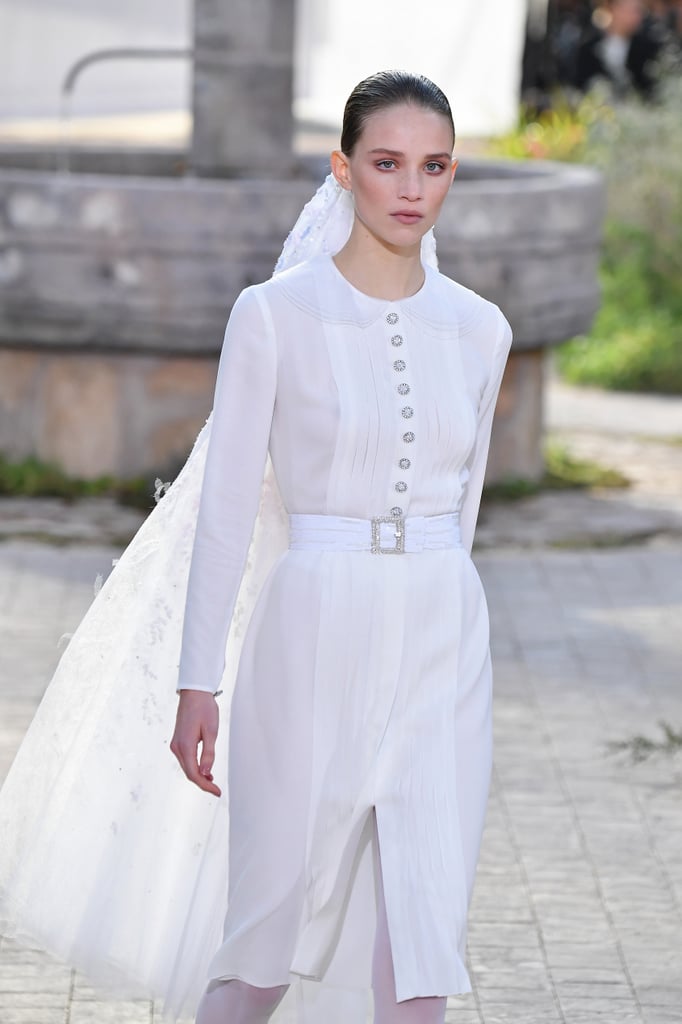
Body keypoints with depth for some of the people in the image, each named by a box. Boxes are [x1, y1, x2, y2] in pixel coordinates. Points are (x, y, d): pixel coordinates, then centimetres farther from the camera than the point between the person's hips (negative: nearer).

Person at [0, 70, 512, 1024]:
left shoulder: (478, 330, 6)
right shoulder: (276, 314, -6)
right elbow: (226, 508, -5)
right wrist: (199, 683, -8)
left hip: (441, 643, 3)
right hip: (313, 634, -3)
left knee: (420, 943, -3)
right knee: (278, 920, 8)